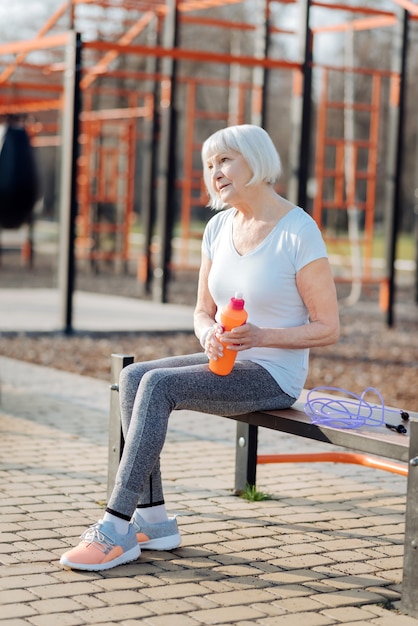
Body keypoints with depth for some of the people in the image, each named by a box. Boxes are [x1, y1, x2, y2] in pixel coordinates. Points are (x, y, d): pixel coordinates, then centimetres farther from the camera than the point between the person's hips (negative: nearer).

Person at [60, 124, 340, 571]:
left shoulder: (299, 233, -14)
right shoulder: (218, 227, 7)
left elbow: (327, 328, -12)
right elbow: (202, 312, 12)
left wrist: (260, 336, -24)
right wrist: (210, 335, -12)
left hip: (274, 376, -7)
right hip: (226, 364, 7)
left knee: (158, 385, -26)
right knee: (132, 376, -14)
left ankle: (116, 529, -23)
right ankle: (153, 519, -11)